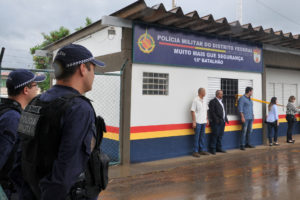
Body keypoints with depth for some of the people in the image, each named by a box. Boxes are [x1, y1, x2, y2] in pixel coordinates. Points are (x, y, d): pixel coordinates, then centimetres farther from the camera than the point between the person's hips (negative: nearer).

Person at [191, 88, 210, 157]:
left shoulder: (204, 101, 12)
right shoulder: (195, 100, -10)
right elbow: (193, 111, -12)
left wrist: (207, 119, 13)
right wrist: (194, 122, -15)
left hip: (203, 122, 7)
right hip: (197, 122, -7)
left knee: (202, 136, 12)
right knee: (197, 136, -1)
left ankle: (202, 150, 21)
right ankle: (195, 151, 6)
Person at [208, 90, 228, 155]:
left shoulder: (221, 101, 19)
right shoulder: (213, 101, -7)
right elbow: (212, 112, -14)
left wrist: (226, 118, 12)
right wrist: (216, 119, -19)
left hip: (222, 121, 8)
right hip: (216, 122, -8)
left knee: (220, 135, 11)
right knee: (215, 135, -4)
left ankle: (219, 148, 19)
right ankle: (213, 149, 3)